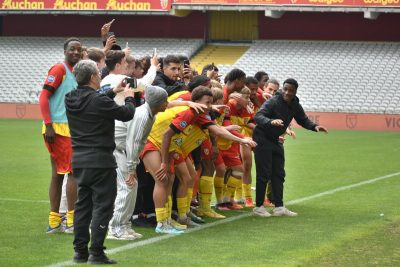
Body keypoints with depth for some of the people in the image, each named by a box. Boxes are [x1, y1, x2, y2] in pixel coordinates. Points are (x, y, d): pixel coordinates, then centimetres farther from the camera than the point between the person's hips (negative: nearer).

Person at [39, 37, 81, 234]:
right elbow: (43, 97, -14)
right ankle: (71, 222, -4)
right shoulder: (59, 69, -8)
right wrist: (48, 126, -20)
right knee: (74, 171, -8)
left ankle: (54, 223, 14)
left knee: (58, 174, 9)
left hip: (70, 129, 8)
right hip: (58, 128, -8)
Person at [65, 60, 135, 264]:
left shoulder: (71, 99, 2)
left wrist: (113, 92, 27)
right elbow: (127, 114, -7)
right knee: (102, 205, -1)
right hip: (101, 161, -7)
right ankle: (96, 253, -2)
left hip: (79, 161, 7)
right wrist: (129, 98, 12)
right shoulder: (99, 101, -19)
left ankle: (80, 251, 16)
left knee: (83, 204, 14)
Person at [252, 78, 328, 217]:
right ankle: (258, 206, 2)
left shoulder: (295, 106, -1)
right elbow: (258, 117, -33)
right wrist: (271, 121, -53)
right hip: (262, 139, -7)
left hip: (276, 140, 8)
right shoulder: (273, 102, -22)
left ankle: (279, 207, 12)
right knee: (264, 173, -8)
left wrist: (314, 126, -7)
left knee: (279, 174, 7)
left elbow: (303, 120, 14)